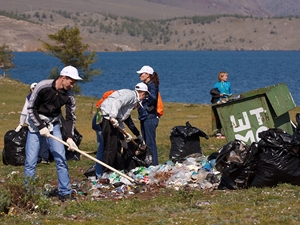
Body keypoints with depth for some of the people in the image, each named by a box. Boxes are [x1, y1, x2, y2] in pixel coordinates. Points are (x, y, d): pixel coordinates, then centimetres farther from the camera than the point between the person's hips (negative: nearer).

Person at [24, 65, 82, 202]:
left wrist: (69, 137, -17)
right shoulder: (43, 87, -22)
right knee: (31, 161, -6)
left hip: (53, 125, 3)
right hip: (36, 124, -3)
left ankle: (65, 193, 5)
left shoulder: (68, 95, -11)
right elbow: (31, 108, -15)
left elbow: (70, 117, -4)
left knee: (61, 159, -3)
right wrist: (41, 127, -18)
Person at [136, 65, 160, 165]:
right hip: (144, 118, 10)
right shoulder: (145, 85, 17)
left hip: (150, 118, -10)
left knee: (150, 143, -9)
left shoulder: (152, 85, -12)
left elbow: (153, 98, -29)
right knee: (145, 142, 14)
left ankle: (154, 165, -8)